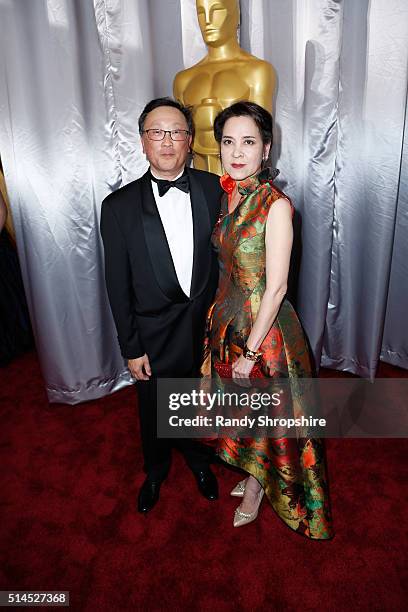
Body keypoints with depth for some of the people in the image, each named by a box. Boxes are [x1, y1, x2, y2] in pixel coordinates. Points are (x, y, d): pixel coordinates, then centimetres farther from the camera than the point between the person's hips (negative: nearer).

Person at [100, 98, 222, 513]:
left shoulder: (214, 189, -6)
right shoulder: (119, 206, -11)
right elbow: (118, 284, -8)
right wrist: (131, 349, -7)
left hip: (207, 327, 2)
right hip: (154, 335, -1)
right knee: (154, 413, 21)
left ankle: (197, 457, 55)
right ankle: (156, 469, 52)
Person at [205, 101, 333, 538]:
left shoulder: (276, 204, -20)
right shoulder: (227, 195, 2)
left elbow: (276, 286, -21)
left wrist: (251, 351, -19)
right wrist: (219, 317, 11)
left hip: (263, 325, -7)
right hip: (227, 317, 7)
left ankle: (255, 490, 42)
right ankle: (254, 477, 50)